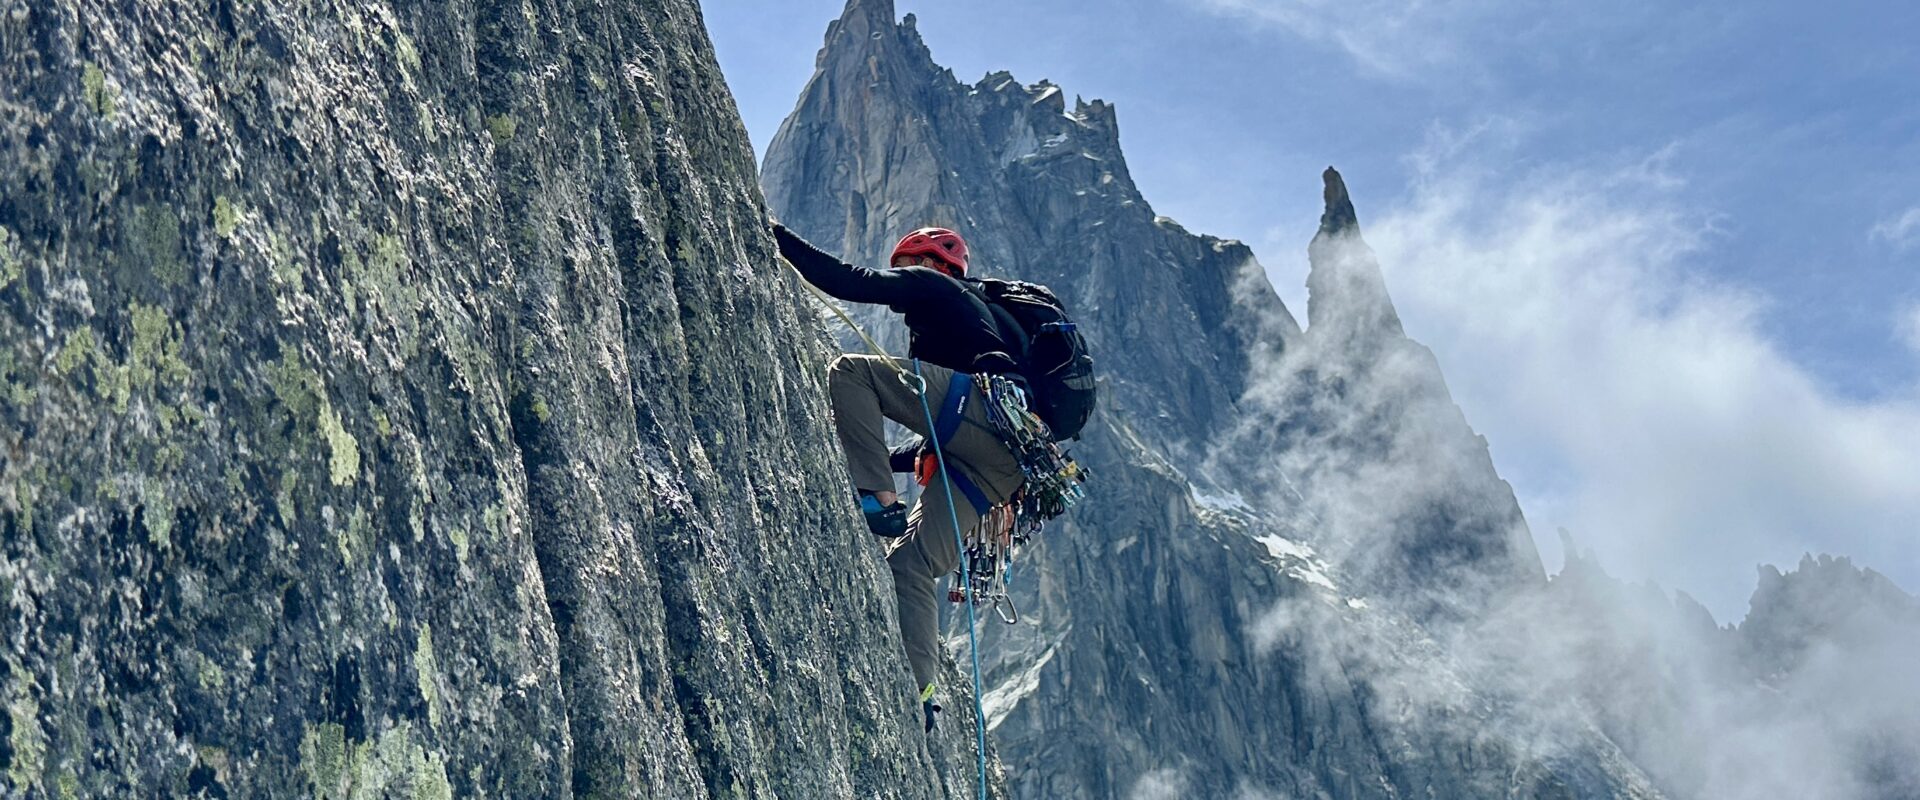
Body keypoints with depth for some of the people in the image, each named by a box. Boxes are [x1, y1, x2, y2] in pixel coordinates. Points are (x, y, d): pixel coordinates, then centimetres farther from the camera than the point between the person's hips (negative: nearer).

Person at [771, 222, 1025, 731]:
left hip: (991, 410, -9)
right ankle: (917, 693, -7)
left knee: (849, 371, -11)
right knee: (912, 561, 5)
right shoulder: (967, 309, 41)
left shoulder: (932, 286, 17)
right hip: (1004, 463, 9)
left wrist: (778, 237, 5)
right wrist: (884, 461, 40)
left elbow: (852, 283, -1)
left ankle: (879, 499, -18)